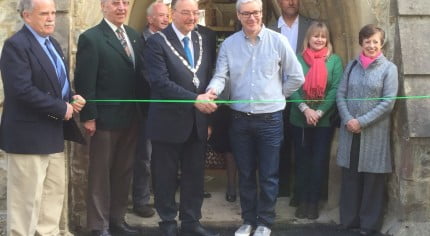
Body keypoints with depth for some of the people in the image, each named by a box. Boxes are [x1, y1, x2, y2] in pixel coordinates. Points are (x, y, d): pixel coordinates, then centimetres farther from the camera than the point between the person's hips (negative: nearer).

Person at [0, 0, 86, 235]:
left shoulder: (52, 43, 14)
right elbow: (22, 90, -25)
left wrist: (72, 98, 0)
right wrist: (61, 109, -19)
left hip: (53, 133, 9)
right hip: (28, 135, -9)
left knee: (54, 193, 15)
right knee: (26, 200, 0)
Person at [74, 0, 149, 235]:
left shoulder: (134, 36, 10)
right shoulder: (91, 38, -9)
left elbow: (140, 74, 10)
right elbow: (84, 82, -13)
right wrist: (89, 116, -16)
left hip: (131, 117, 6)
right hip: (105, 118, -6)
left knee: (124, 172, 14)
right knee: (100, 173, 5)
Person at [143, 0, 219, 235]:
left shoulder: (201, 40, 9)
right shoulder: (157, 42, -11)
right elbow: (160, 82, -20)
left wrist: (207, 102, -2)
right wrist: (194, 99, -24)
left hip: (198, 122, 5)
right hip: (169, 122, -5)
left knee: (195, 175, 12)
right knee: (166, 177, 8)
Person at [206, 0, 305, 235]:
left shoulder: (278, 41, -4)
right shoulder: (228, 44, 1)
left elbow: (296, 77, 2)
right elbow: (221, 76, -7)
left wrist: (275, 95, 6)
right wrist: (213, 89, -28)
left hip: (270, 119, -2)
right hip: (240, 118, 2)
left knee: (268, 175, 6)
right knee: (245, 173, 13)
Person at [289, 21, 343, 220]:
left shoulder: (334, 60, 0)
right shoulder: (298, 59, 1)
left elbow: (336, 89, -6)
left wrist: (320, 112, -15)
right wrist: (305, 109, -17)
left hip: (324, 120, -1)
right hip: (299, 119, 1)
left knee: (319, 161, 5)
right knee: (302, 160, 7)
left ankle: (314, 201, 17)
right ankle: (302, 200, 18)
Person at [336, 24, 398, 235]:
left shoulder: (389, 68, -1)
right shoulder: (352, 66, 10)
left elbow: (388, 102, -8)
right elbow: (340, 94, 6)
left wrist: (362, 122, -13)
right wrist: (348, 119, -10)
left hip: (375, 133, -3)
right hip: (349, 131, 3)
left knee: (373, 180, 3)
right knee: (350, 177, 8)